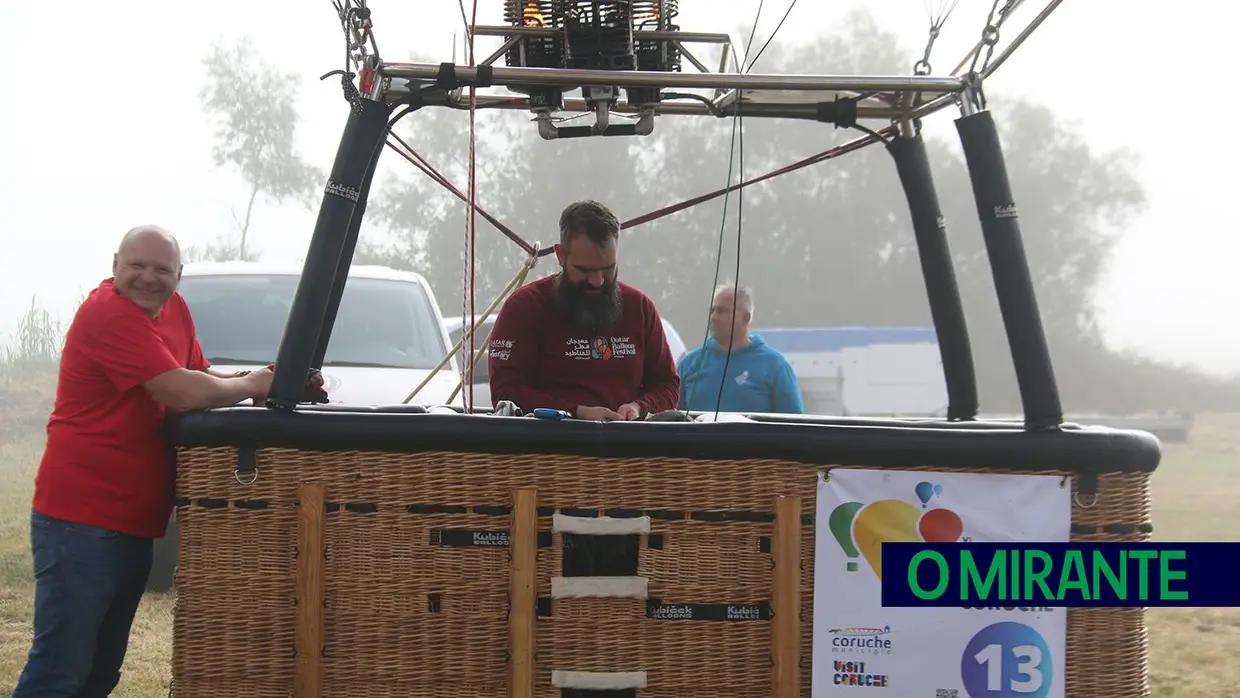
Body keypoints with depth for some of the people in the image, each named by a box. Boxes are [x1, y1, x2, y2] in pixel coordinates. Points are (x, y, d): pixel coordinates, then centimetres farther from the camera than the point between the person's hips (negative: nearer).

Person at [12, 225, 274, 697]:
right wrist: (252, 386, -7)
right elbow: (184, 393, -23)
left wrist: (266, 381, 1)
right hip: (81, 519, -10)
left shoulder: (173, 308, 10)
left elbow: (200, 375, 19)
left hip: (133, 520, 10)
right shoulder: (108, 314, -17)